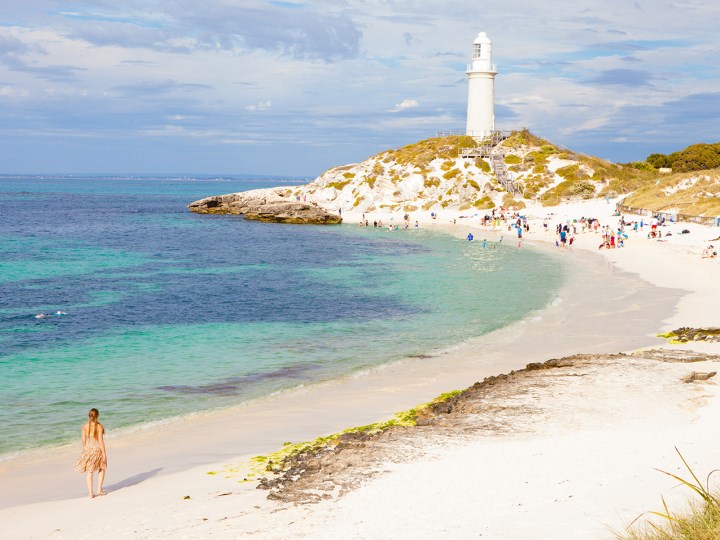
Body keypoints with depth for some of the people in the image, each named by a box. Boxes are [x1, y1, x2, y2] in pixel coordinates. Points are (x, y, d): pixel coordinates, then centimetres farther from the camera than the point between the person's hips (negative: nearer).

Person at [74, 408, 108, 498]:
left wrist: (85, 450, 16)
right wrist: (104, 453, -9)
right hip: (97, 449, -3)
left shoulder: (85, 426, -4)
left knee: (89, 472, 11)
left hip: (88, 450, 3)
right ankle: (99, 490, 18)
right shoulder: (99, 426, -15)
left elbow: (83, 440, 1)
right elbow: (101, 441, -15)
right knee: (102, 469, 20)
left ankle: (90, 493, 8)